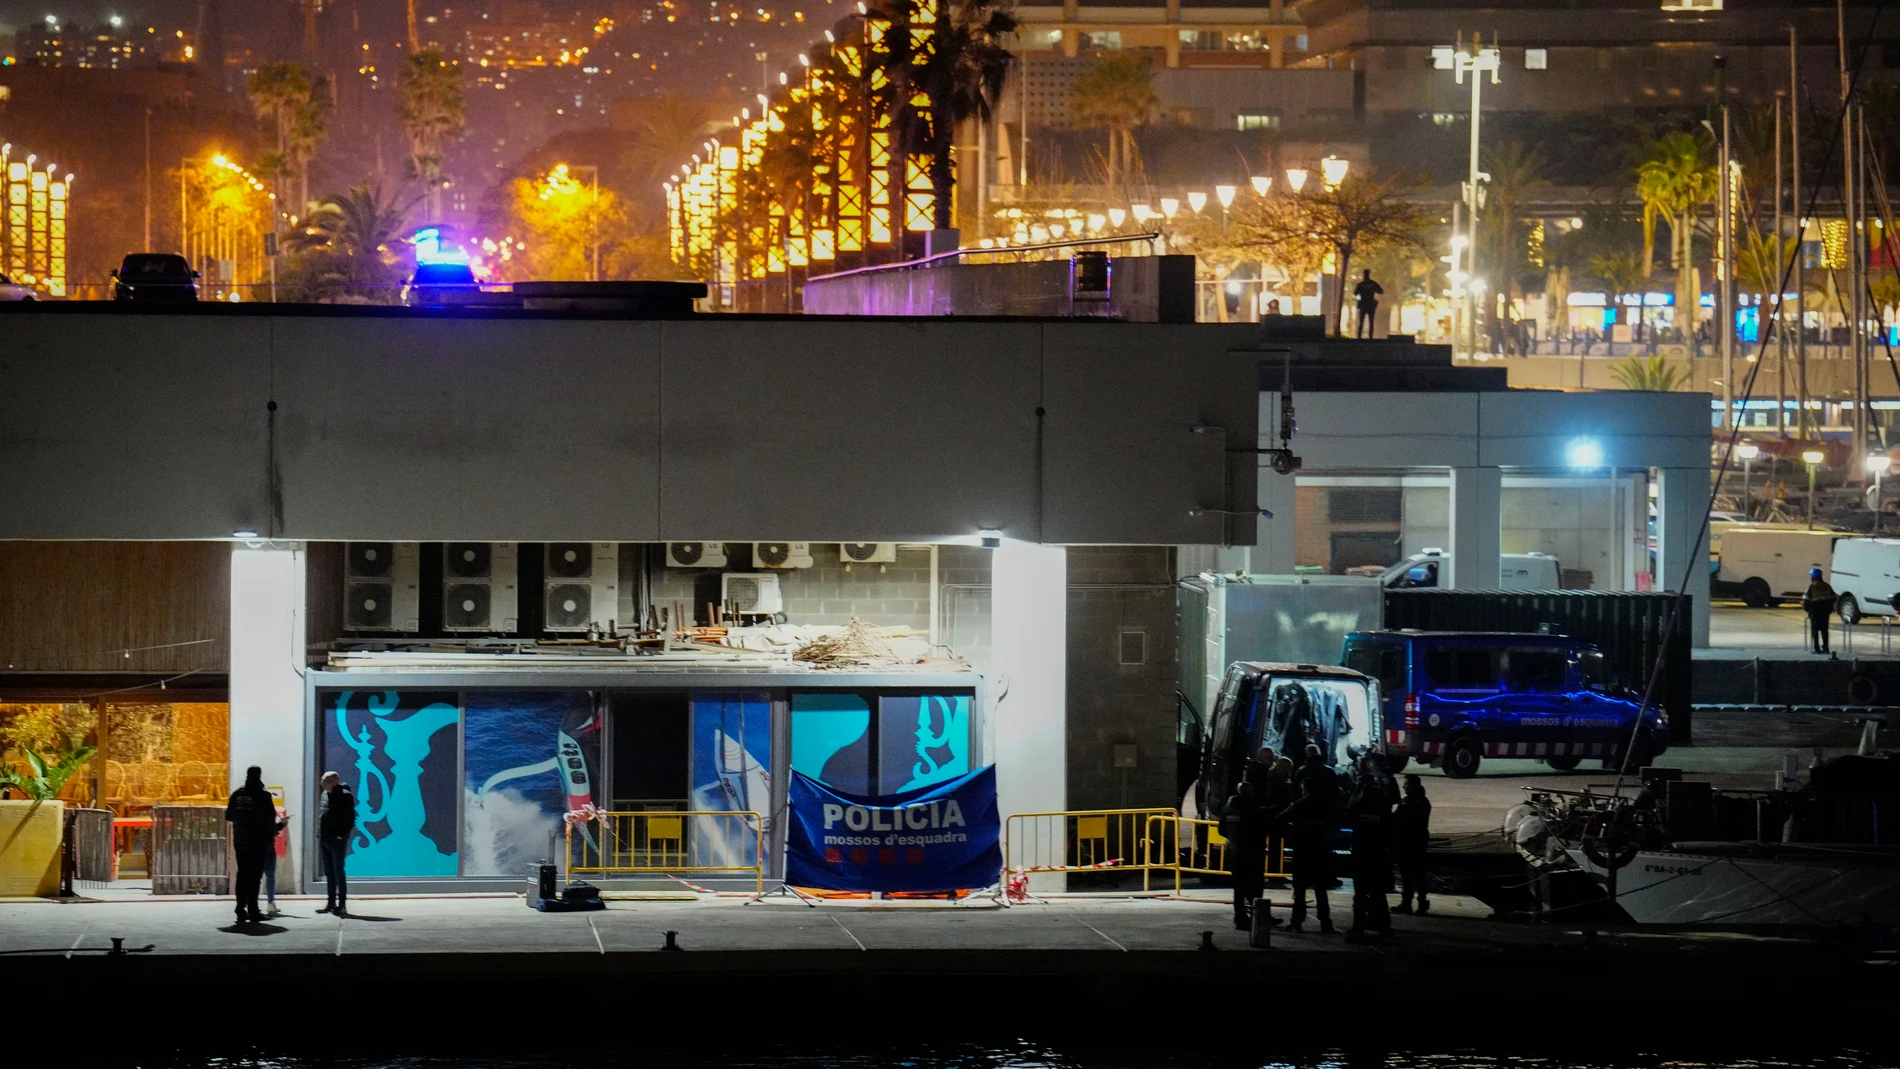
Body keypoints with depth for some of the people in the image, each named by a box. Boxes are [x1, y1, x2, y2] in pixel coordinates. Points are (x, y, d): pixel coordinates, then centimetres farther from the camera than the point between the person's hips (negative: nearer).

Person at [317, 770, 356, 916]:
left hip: (337, 839, -8)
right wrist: (319, 834, 11)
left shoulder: (345, 795, -9)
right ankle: (331, 903, 18)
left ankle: (342, 904, -6)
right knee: (329, 872, 12)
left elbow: (350, 818, -12)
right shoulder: (325, 794, 14)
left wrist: (343, 835, -18)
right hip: (324, 838, 8)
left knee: (338, 872, -8)